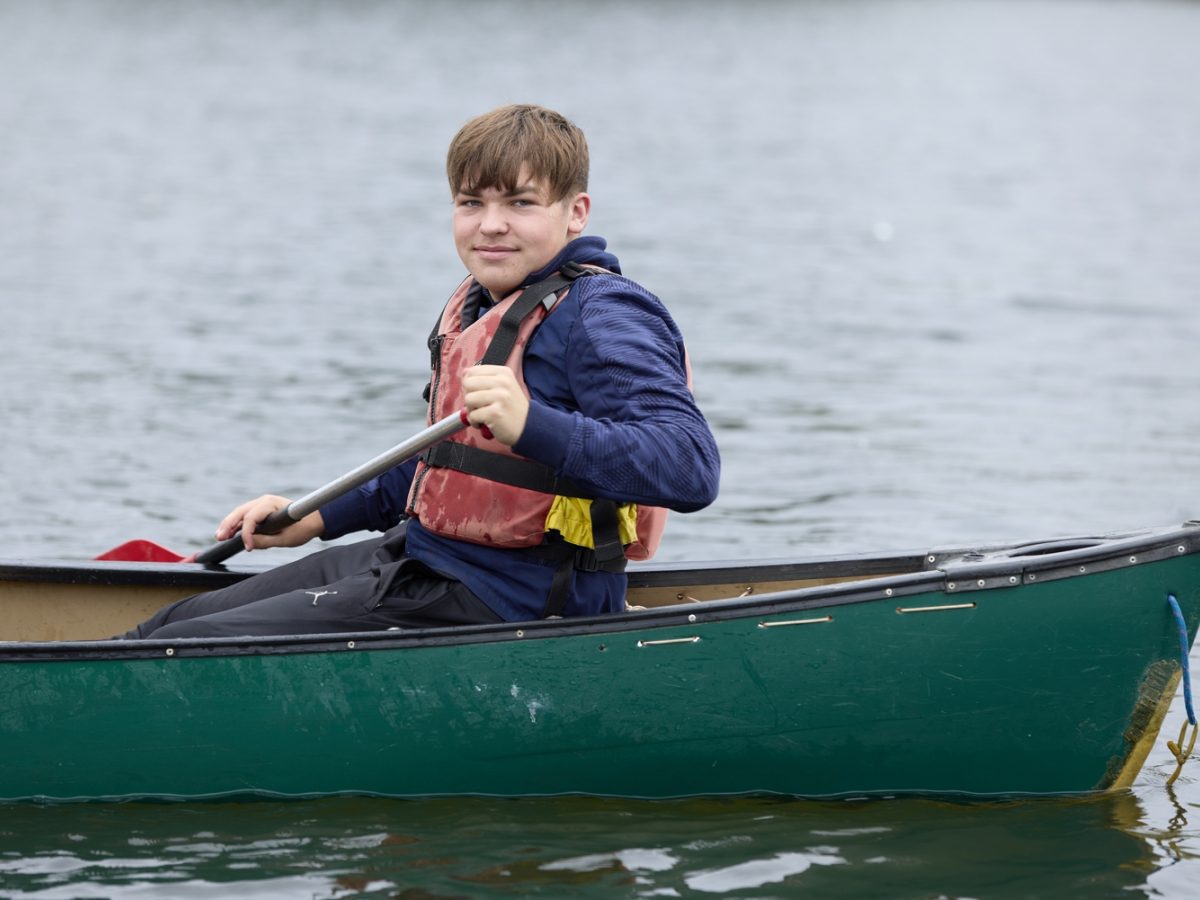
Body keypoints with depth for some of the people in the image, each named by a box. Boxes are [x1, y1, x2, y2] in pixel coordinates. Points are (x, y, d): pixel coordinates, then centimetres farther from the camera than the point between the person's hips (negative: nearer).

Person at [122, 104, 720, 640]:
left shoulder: (600, 316, -17)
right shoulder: (476, 307, 13)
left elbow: (692, 467, -32)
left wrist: (531, 424, -43)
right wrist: (318, 518, 23)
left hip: (506, 607, -10)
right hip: (421, 557, 10)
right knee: (175, 625, 12)